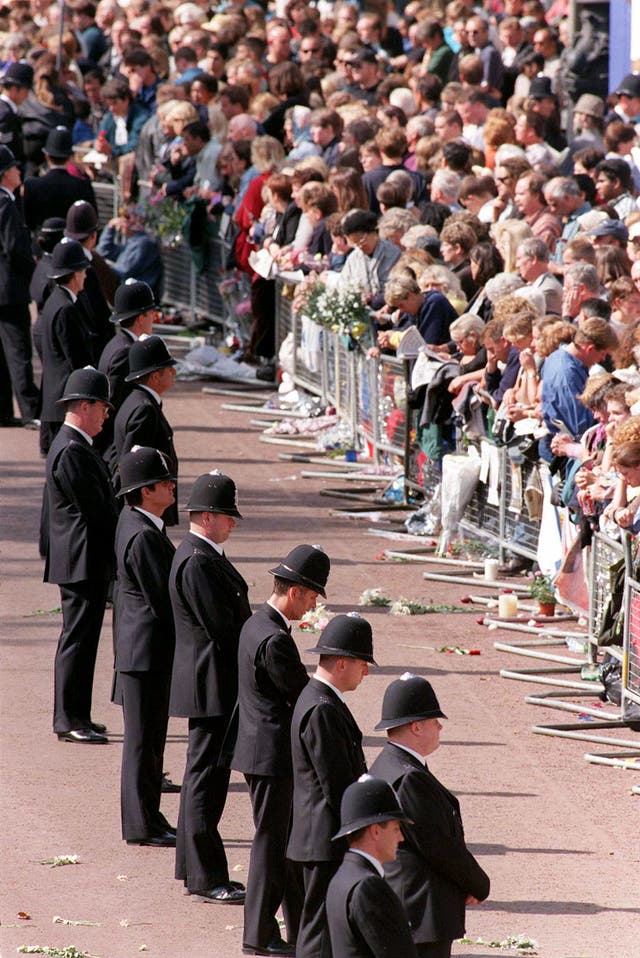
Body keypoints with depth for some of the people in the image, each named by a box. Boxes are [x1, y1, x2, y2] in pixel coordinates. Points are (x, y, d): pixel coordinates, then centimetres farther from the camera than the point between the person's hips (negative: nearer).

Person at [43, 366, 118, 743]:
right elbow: (96, 509, -19)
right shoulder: (72, 452, -18)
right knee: (78, 639, -6)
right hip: (83, 562, -11)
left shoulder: (75, 446, 16)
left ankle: (76, 716, 20)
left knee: (82, 639, 14)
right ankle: (69, 720, -3)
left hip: (87, 562, 11)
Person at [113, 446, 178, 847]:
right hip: (149, 648, -10)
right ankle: (143, 825, 3)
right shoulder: (144, 536, -21)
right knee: (144, 738, -3)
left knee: (148, 736, 17)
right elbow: (163, 598, -22)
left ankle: (146, 818, 24)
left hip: (138, 645, 10)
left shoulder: (133, 523, 11)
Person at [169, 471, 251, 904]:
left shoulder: (205, 556, 15)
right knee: (207, 775, -6)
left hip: (213, 686, 11)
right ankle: (206, 878, -3)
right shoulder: (197, 563, -18)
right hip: (213, 686, -11)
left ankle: (196, 870, 23)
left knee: (204, 775, 15)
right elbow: (220, 628, -20)